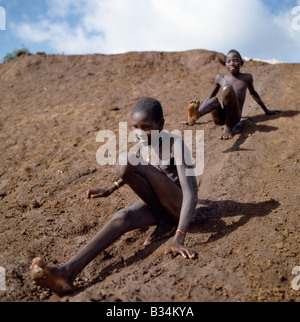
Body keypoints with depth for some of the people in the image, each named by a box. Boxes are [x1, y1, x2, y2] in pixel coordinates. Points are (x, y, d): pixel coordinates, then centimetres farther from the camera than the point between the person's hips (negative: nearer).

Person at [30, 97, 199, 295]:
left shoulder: (175, 143, -23)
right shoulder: (142, 142, -1)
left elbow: (191, 193, -31)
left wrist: (179, 237, -41)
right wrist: (111, 190, 18)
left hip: (180, 206, -6)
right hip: (158, 203, 6)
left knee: (127, 163, -25)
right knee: (123, 218, -27)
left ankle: (164, 223, -11)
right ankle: (68, 272, -38)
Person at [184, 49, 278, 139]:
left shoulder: (247, 78, 13)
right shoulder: (220, 78, 15)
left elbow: (253, 93, 31)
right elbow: (209, 98, 21)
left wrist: (266, 110, 43)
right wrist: (195, 116, 17)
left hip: (234, 117, -1)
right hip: (220, 118, 2)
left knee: (228, 88, -28)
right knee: (214, 100, -34)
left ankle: (228, 126, -24)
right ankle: (195, 115, -66)